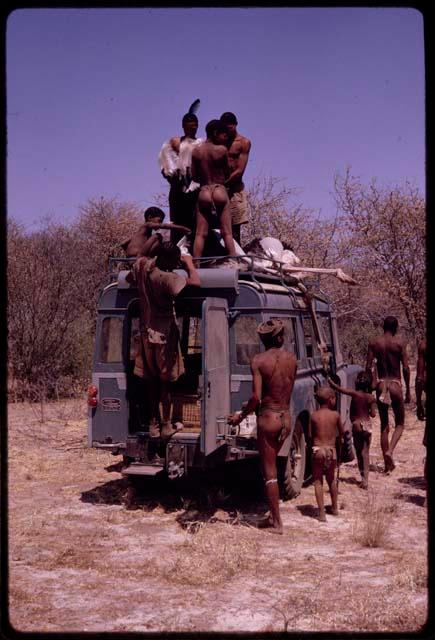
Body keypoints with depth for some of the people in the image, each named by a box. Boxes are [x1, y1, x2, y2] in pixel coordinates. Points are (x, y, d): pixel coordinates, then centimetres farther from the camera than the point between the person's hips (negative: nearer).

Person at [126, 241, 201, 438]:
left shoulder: (141, 265, -2)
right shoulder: (166, 278, -24)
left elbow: (129, 278, 20)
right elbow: (196, 282, -34)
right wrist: (189, 264, -16)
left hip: (146, 332, 7)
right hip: (164, 334, -6)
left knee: (152, 381, 13)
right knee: (165, 381, 6)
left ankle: (153, 424, 19)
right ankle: (166, 425, 13)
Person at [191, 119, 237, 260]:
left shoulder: (196, 151, 4)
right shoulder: (222, 150, -5)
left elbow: (194, 177, 7)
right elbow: (228, 174, 3)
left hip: (203, 193, 2)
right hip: (220, 192, -2)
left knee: (200, 234, 0)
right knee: (227, 233, 0)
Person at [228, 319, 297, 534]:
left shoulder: (259, 360, -12)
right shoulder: (291, 358, 2)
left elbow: (256, 397, -18)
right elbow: (288, 389, 8)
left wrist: (241, 415, -4)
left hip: (268, 418, -5)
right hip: (286, 418, 5)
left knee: (269, 472, 4)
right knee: (272, 465, 22)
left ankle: (277, 522, 8)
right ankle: (273, 516, 26)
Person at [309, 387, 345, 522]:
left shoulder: (313, 416, -4)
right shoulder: (335, 415, -3)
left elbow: (310, 435, 0)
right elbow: (342, 433, 8)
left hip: (317, 451, -2)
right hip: (331, 451, 2)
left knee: (318, 482, 3)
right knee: (332, 480, 20)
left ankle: (321, 513, -4)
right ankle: (334, 508, 33)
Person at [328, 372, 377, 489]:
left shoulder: (354, 394, -12)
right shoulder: (370, 397, -7)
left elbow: (337, 388, -19)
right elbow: (373, 414, -6)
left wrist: (328, 379, -8)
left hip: (356, 424, -1)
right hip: (367, 424, 1)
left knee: (359, 452, 14)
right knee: (365, 453, 4)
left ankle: (363, 478, 17)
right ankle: (365, 480, -5)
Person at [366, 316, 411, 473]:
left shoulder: (374, 343, 2)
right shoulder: (400, 342, -4)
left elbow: (368, 367, -2)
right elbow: (405, 368, -6)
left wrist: (371, 385, 9)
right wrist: (408, 390, 1)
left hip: (380, 385, 2)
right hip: (395, 385, -2)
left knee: (384, 425, 12)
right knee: (400, 424, 12)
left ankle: (388, 463, 14)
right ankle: (390, 451, -13)